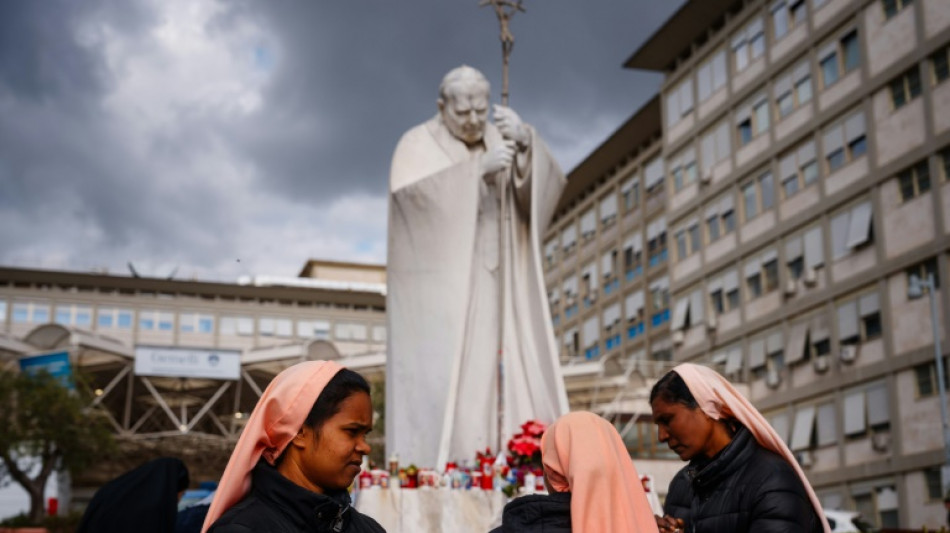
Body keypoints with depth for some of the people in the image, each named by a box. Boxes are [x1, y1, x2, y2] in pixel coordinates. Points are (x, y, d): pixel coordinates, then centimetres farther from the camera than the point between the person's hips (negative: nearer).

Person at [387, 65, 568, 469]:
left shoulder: (502, 141, 14)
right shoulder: (419, 143, 2)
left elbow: (548, 184, -2)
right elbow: (409, 191, -19)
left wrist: (526, 142, -22)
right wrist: (479, 167, -25)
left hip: (496, 289, 4)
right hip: (440, 288, -4)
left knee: (504, 378, -4)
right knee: (440, 383, -12)